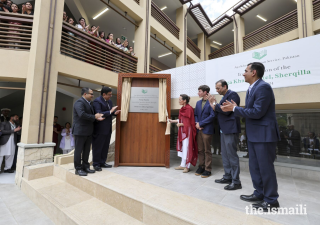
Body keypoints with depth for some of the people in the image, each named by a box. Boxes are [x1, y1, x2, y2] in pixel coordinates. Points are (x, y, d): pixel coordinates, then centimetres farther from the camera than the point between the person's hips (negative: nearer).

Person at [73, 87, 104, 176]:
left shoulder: (89, 103, 15)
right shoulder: (79, 102, -14)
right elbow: (82, 114, -29)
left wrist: (97, 116, -4)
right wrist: (94, 117, -20)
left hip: (88, 131, 9)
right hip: (80, 131, -9)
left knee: (86, 150, 15)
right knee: (79, 150, 4)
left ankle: (85, 166, 27)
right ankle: (78, 169, 16)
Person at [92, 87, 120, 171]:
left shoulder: (109, 101, 12)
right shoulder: (97, 101, -13)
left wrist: (115, 113, 0)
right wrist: (110, 112, -24)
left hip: (108, 129, 8)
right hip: (100, 129, -8)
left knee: (105, 146, 16)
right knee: (98, 147, 5)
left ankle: (102, 162, 29)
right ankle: (96, 164, 20)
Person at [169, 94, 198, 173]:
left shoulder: (189, 109, -14)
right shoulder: (182, 108, 11)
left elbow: (189, 122, -16)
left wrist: (180, 124, -9)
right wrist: (173, 121, 14)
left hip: (187, 131, -9)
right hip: (182, 131, 9)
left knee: (187, 148, -1)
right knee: (182, 147, 13)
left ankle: (187, 166, 12)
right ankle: (183, 165, 24)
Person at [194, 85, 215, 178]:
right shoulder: (198, 102, 13)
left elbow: (212, 115, -15)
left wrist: (201, 123, -13)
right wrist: (197, 123, -4)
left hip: (207, 129, -6)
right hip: (199, 129, 6)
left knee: (207, 150, 4)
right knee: (200, 150, 13)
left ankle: (208, 170, 16)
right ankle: (201, 167, 25)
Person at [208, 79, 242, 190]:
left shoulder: (232, 94, -9)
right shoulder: (224, 97, 18)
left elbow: (226, 111, -19)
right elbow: (219, 112, 16)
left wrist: (214, 104, -9)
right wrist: (214, 104, 2)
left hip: (230, 130, -9)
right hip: (224, 130, 10)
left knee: (232, 155, -3)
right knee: (225, 154, 14)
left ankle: (236, 181, 8)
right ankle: (227, 177, 26)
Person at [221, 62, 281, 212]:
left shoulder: (263, 87, -16)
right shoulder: (252, 89, 13)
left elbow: (257, 112, -23)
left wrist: (235, 108, -15)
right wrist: (234, 108, 5)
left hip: (264, 134, -10)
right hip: (254, 135, 10)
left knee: (266, 168, 2)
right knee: (254, 167, 17)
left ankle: (271, 201, 19)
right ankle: (259, 194, 32)